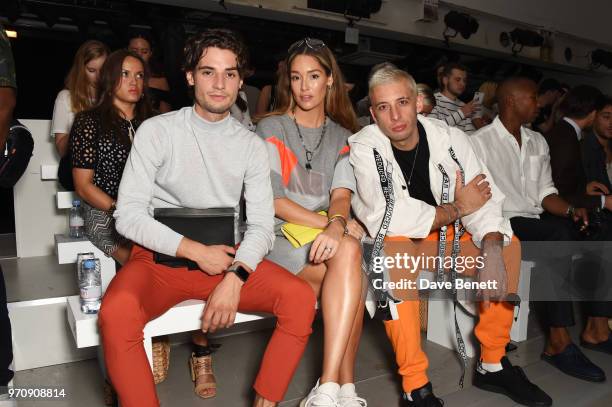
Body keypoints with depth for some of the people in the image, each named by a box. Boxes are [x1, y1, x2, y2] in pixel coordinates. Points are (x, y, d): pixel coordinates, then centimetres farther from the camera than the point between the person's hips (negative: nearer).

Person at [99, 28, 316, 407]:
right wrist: (197, 251, -15)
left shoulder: (252, 144, 5)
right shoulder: (156, 131, -1)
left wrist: (234, 277, -20)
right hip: (160, 255, -2)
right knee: (117, 312, -33)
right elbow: (128, 216, -6)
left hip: (226, 256, 2)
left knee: (301, 297, -20)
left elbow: (261, 225, -2)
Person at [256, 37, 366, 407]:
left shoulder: (343, 137, 14)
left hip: (326, 237, 4)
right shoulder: (271, 128, 3)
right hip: (280, 235, -3)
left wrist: (337, 226, -26)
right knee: (351, 266, -30)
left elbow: (342, 194, -2)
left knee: (347, 251, -31)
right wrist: (329, 223, -18)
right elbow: (271, 200, -8)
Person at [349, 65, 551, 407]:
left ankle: (492, 364, 4)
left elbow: (485, 201, -9)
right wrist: (457, 208, -16)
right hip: (391, 243, -4)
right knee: (396, 254, -35)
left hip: (444, 237, 5)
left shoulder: (449, 138, -7)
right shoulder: (363, 148, -17)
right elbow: (388, 219, -25)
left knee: (508, 246, -10)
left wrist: (492, 251, -28)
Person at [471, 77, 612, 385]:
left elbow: (545, 192, 15)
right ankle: (558, 343, -24)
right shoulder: (480, 142, -3)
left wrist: (571, 209, -5)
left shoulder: (538, 142, 19)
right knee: (560, 234, -30)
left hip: (537, 224, 7)